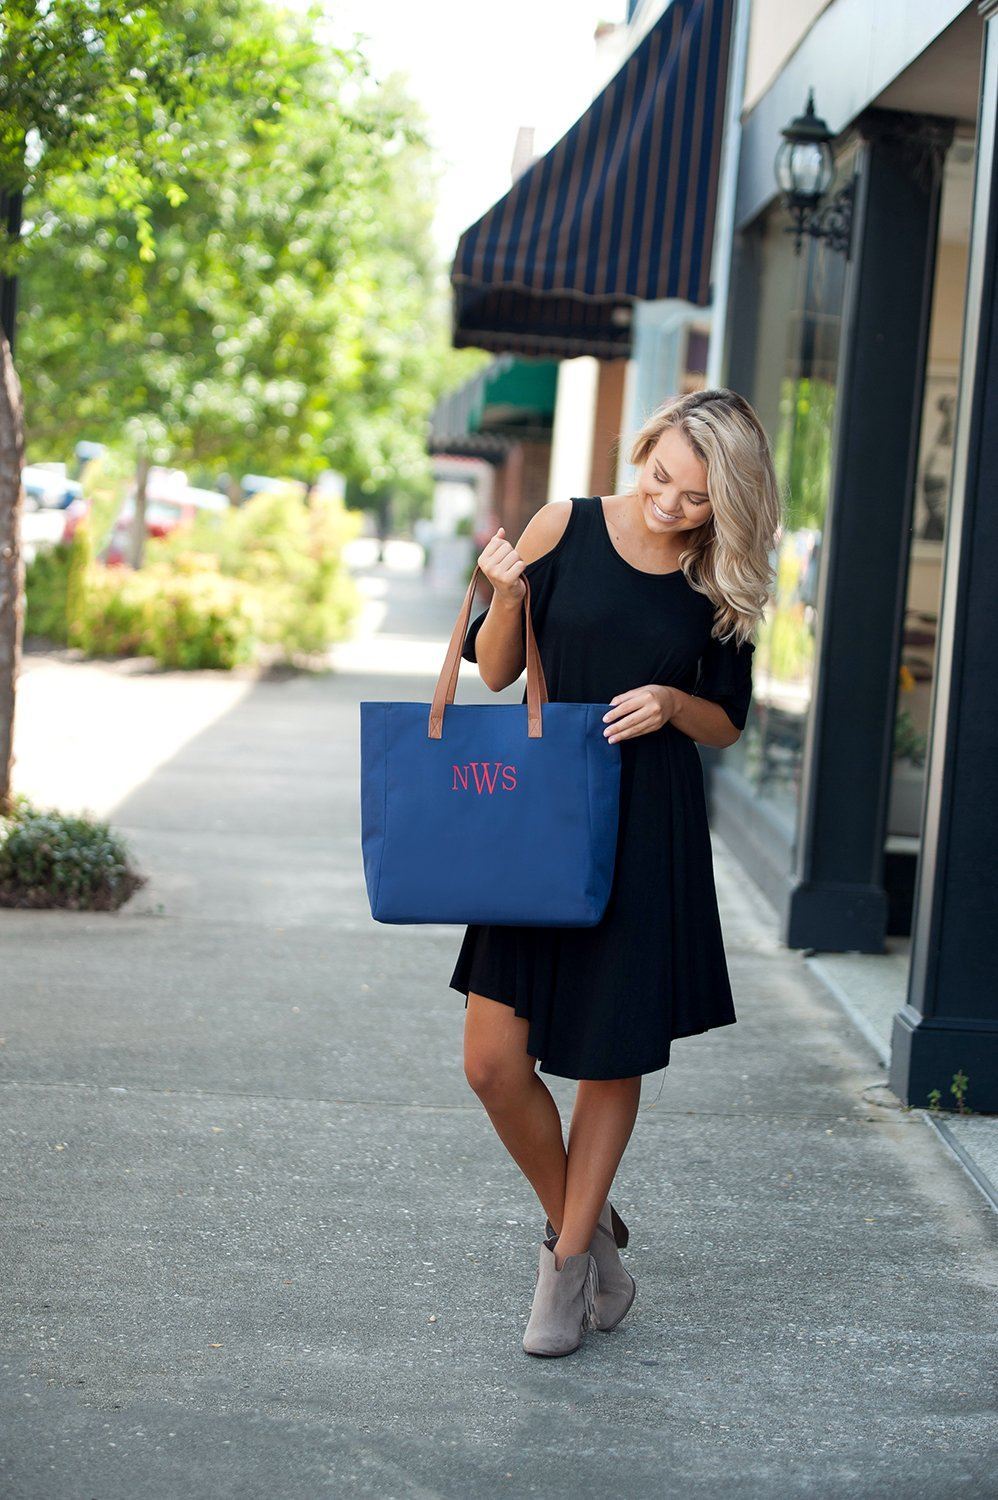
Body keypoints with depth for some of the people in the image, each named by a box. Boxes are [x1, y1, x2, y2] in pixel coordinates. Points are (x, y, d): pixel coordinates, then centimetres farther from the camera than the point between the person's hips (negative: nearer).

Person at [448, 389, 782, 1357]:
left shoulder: (723, 585, 0)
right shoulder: (567, 527, -3)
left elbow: (728, 722, 9)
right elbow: (494, 670, 3)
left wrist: (674, 705, -12)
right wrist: (506, 597, -16)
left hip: (648, 834, 0)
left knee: (611, 1058, 7)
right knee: (494, 1063, -2)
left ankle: (570, 1256, 27)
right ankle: (584, 1226, 23)